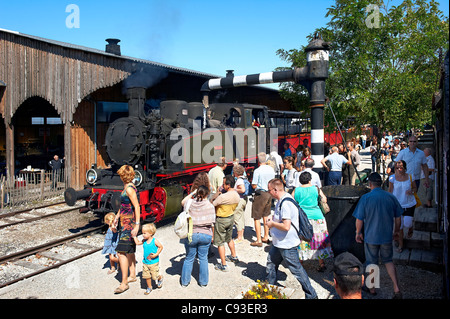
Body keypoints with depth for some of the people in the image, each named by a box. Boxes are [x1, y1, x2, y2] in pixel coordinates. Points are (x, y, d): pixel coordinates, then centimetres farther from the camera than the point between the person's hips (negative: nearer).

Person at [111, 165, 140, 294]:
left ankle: (124, 283, -6)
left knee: (121, 252, -10)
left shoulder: (130, 189, -19)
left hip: (128, 223, -10)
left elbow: (137, 207, -22)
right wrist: (117, 216, 28)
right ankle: (132, 275, 31)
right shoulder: (126, 187, 11)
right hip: (126, 222, 10)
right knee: (129, 251, 18)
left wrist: (137, 225, -25)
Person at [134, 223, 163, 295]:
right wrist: (134, 236, 8)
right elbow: (137, 243, 14)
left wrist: (156, 254, -17)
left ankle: (160, 278, 37)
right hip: (145, 262, 5)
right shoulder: (144, 241, -1)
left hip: (154, 262, -5)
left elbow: (161, 247, -9)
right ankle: (149, 287, 29)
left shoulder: (155, 241, -16)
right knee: (146, 276, 10)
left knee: (155, 275, 3)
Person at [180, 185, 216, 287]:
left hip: (191, 234, 1)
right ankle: (203, 282, 25)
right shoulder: (210, 206, -7)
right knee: (203, 258, 15)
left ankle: (185, 281, 27)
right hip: (205, 235, 0)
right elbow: (212, 223, -4)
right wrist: (212, 235, 9)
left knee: (189, 258, 15)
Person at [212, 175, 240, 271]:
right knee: (229, 238, 28)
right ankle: (234, 256, 43)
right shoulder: (237, 195, -6)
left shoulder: (223, 197, -30)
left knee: (220, 242, 6)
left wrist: (217, 195, -6)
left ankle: (223, 265, 10)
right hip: (231, 217, 8)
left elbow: (212, 204, -20)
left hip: (221, 220, -8)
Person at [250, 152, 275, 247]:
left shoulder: (257, 171, -17)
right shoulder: (271, 169, 2)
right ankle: (266, 237, 29)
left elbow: (254, 186, -15)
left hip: (260, 194, -7)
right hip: (269, 194, 7)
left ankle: (259, 240, 4)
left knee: (257, 218, 2)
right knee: (265, 216, 20)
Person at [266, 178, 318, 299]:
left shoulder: (285, 203, -27)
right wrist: (273, 219, 5)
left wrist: (272, 224, -17)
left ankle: (311, 295, 18)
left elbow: (286, 226, -32)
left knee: (296, 270, 3)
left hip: (287, 245, -10)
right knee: (271, 264, 21)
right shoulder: (282, 200, 5)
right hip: (279, 242, 10)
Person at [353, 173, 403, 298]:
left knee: (372, 263, 13)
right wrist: (396, 231, 20)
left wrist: (358, 232, 3)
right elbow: (398, 218, 4)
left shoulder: (365, 198, -15)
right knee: (388, 261, 20)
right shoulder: (391, 197, -5)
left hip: (371, 237, -3)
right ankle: (397, 288, 10)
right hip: (387, 236, 3)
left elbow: (359, 219, -12)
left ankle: (372, 288, 29)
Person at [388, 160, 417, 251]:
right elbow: (390, 191, 3)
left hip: (409, 204, 0)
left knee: (407, 224, -6)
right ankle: (400, 245, 23)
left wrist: (411, 191, -16)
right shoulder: (392, 178, -7)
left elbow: (415, 189, 7)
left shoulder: (410, 177, -5)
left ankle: (410, 228, 34)